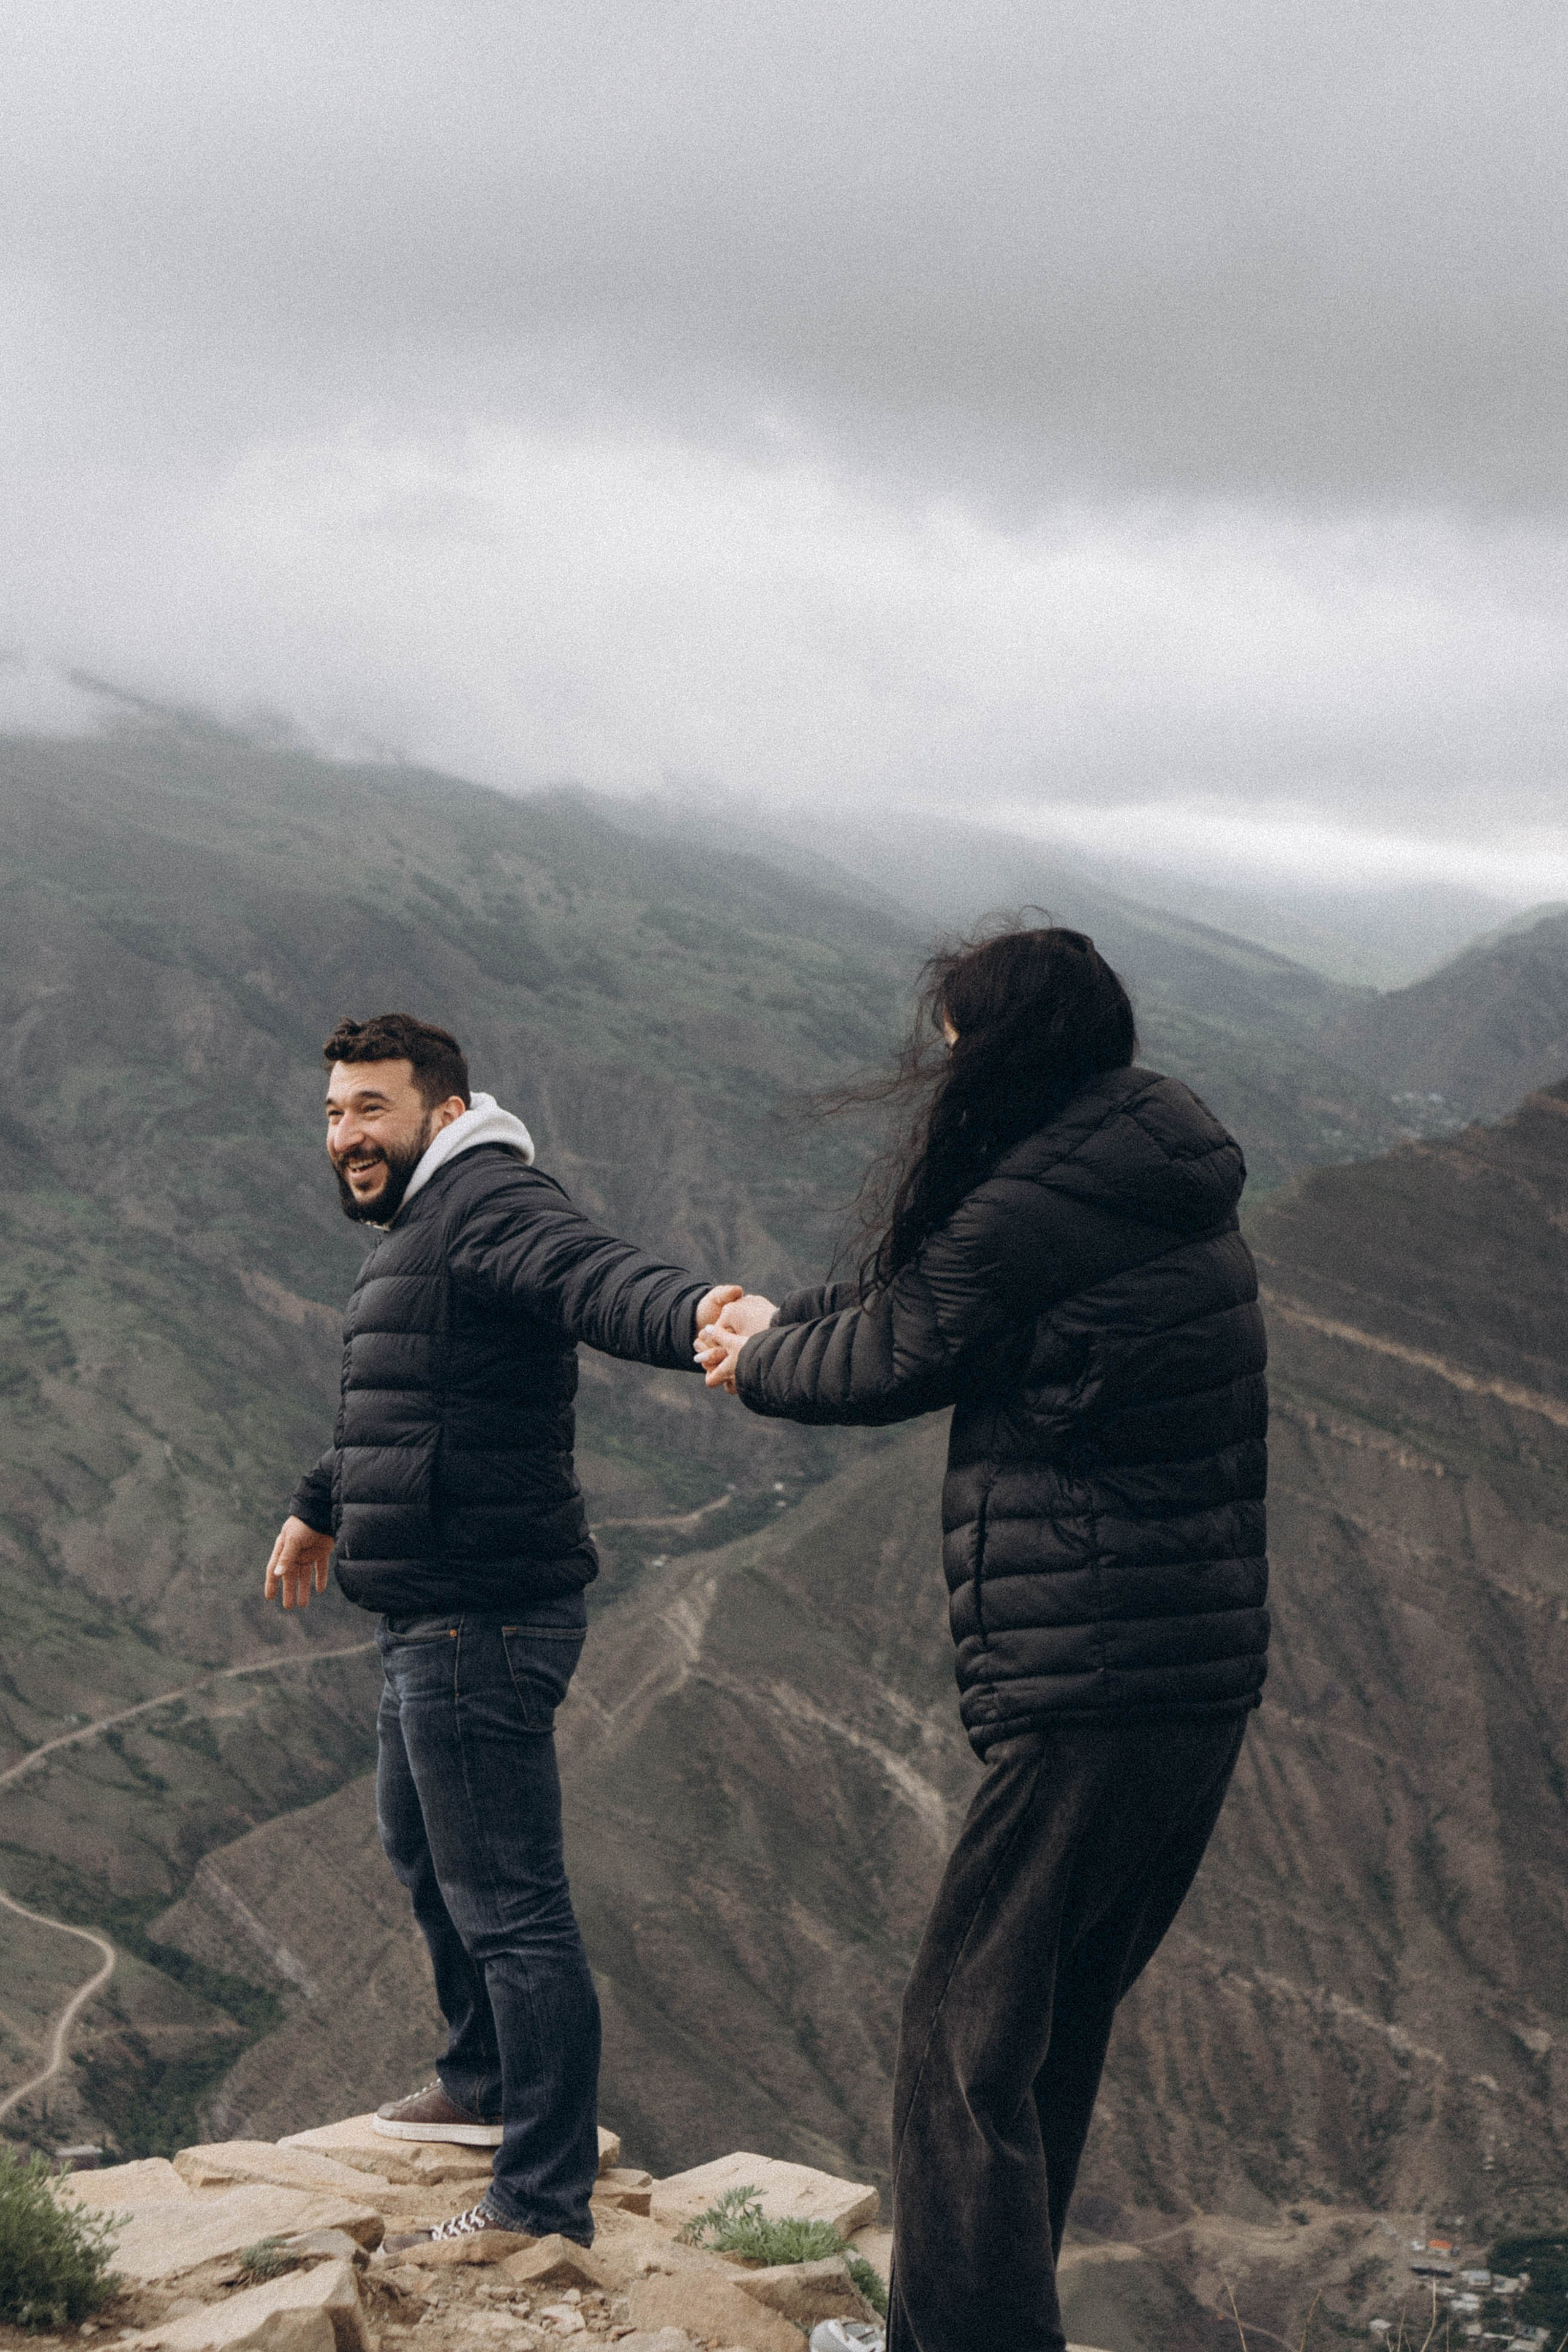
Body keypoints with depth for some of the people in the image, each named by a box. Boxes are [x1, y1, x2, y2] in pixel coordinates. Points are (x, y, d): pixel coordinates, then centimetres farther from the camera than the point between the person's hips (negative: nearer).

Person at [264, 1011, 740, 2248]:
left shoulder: (487, 1201, -15)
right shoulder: (421, 1231, 19)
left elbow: (596, 1275, -37)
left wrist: (697, 1312, -58)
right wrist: (320, 1510, 51)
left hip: (482, 1621, -11)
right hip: (433, 1620, 11)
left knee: (510, 1909, -6)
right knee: (422, 1848, 28)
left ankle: (545, 2200, 0)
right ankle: (484, 2085, 48)